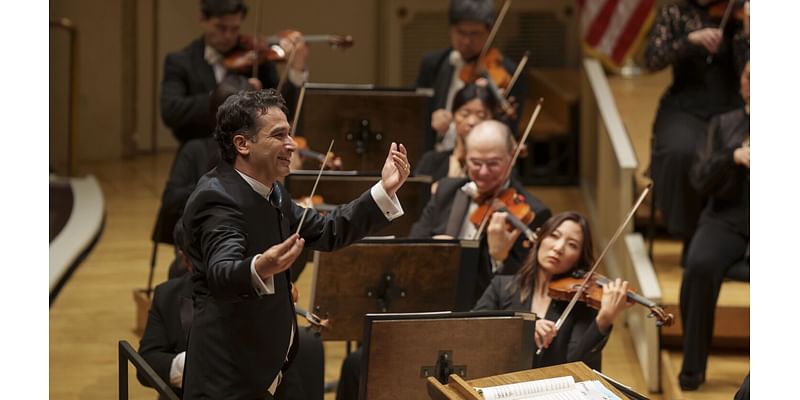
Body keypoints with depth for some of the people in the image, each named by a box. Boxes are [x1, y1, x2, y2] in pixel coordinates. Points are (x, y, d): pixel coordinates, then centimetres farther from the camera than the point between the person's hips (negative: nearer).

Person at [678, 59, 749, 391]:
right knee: (700, 265, -31)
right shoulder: (724, 124, 18)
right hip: (728, 218, 2)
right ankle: (693, 367, -19)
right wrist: (733, 157, -11)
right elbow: (700, 180, 7)